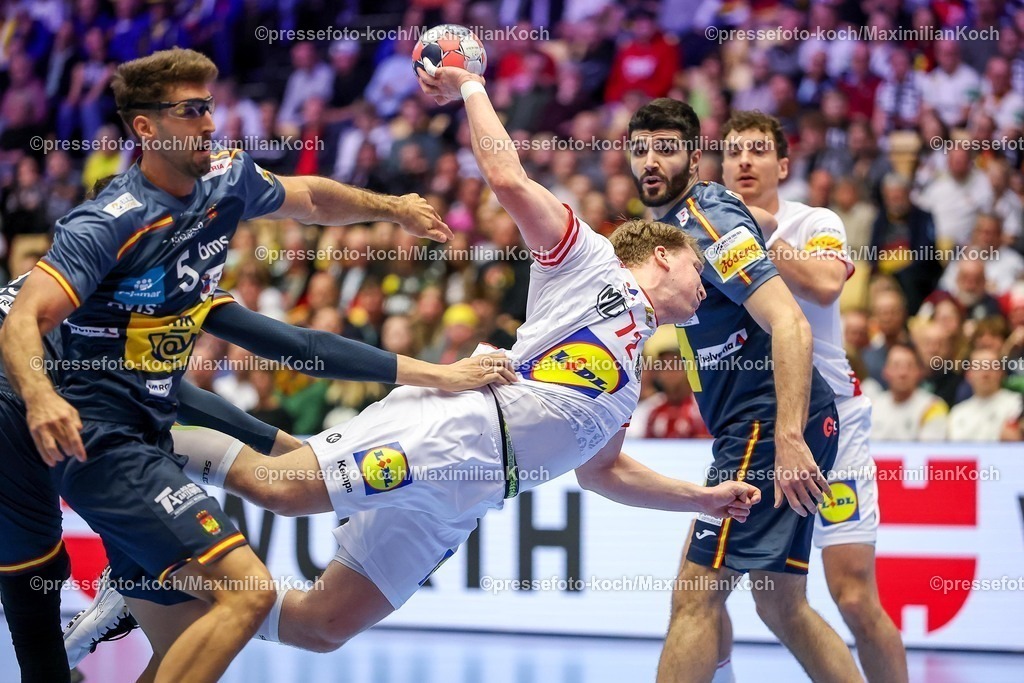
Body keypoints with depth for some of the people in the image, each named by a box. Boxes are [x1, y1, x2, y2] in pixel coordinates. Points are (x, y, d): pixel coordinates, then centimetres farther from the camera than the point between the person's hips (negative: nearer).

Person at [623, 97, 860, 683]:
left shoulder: (709, 222, -14)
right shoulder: (673, 222, 16)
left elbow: (790, 326, -24)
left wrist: (788, 438, -31)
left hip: (769, 426, -10)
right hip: (757, 429, 10)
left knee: (696, 596, -10)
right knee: (783, 607, 15)